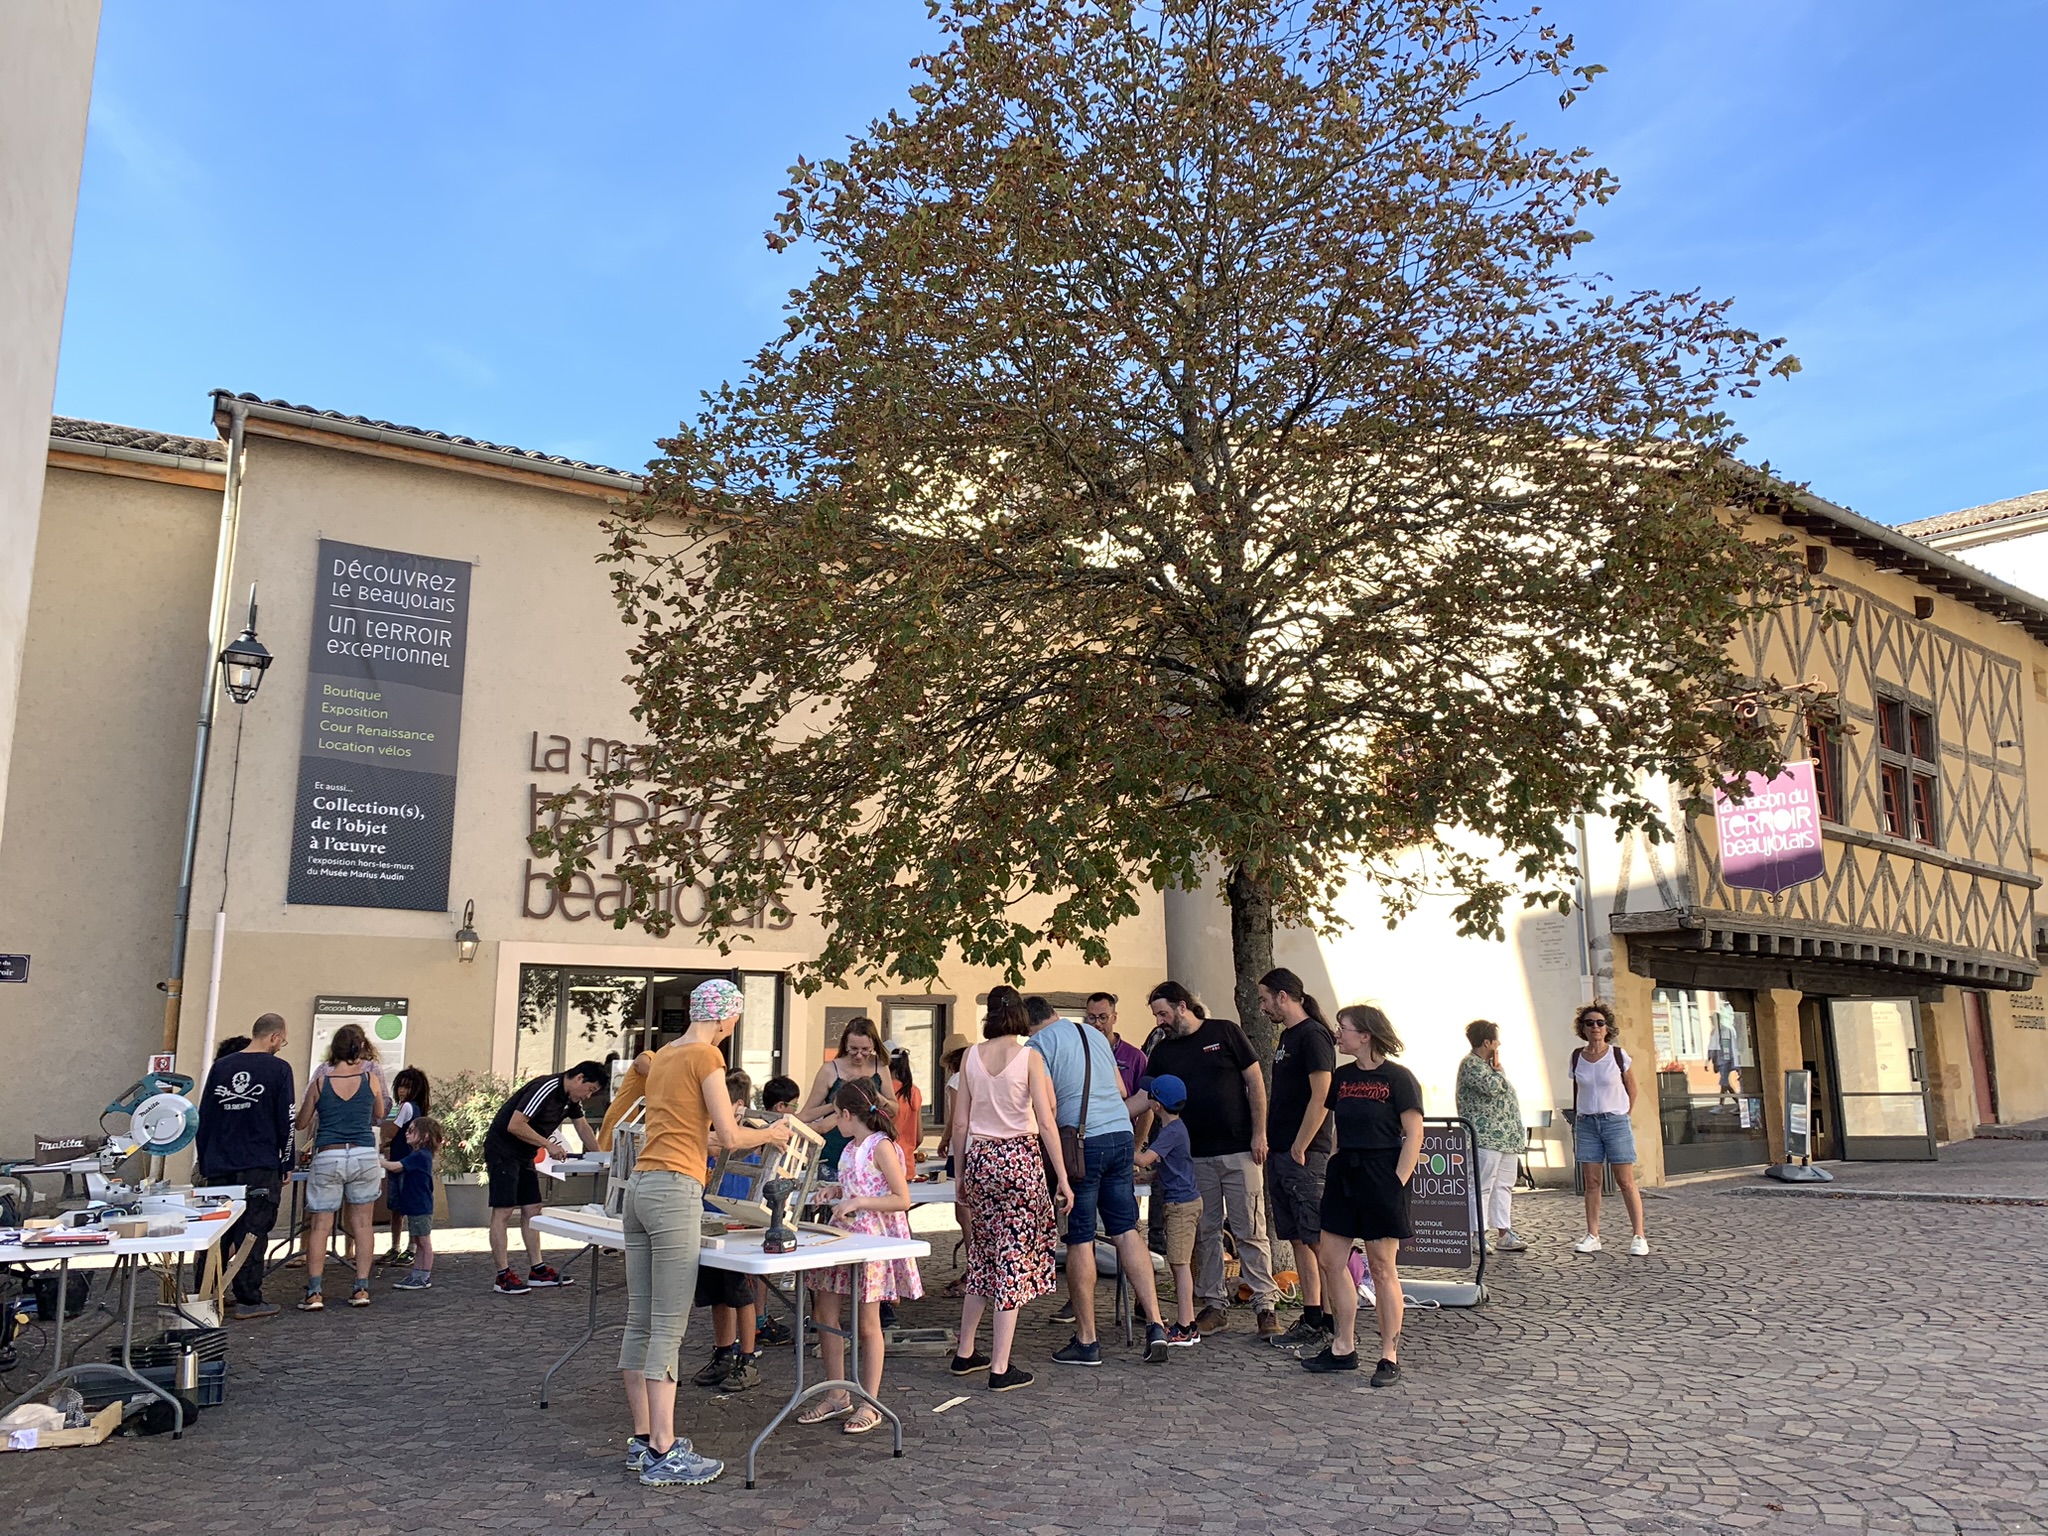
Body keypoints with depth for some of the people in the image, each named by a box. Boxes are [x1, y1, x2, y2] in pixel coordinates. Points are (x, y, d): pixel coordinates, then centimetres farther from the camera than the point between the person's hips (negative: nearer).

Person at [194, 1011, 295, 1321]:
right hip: (260, 1167, -5)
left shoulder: (221, 1066, 7)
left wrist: (205, 1164, 18)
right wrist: (285, 1165, 4)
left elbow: (204, 1117, 11)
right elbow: (286, 1121, -6)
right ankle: (248, 1301, 3)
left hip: (219, 1166, 5)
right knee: (253, 1232, 1)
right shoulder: (278, 1069, -7)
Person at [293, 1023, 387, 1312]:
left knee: (319, 1225, 4)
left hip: (327, 1157, -1)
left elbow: (301, 1123, 11)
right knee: (361, 1221, 9)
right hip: (365, 1155, 1)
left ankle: (314, 1293, -1)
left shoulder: (320, 1082, -1)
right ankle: (361, 1289, 8)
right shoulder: (371, 1079, -1)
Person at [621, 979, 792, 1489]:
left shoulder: (664, 1054, 17)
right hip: (675, 1190, -9)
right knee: (669, 1329, -6)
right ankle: (663, 1454, -3)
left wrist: (719, 1127, 26)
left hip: (640, 1185, 9)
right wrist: (769, 1135, 7)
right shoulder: (707, 1055, -8)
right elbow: (731, 1136, -10)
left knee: (639, 1322, 10)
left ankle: (643, 1440, 18)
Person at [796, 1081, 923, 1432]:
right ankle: (837, 1396, 21)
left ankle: (869, 1404, 12)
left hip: (874, 1240, -8)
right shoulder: (851, 1148, 12)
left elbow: (902, 1199, -17)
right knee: (825, 1314, 8)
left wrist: (858, 1202, -22)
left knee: (867, 1323, 0)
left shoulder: (881, 1146, -14)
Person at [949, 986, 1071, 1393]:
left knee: (984, 1257, 18)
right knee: (1014, 1260, 2)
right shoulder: (1029, 1057, -7)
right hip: (1021, 1159, -4)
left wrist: (961, 1176, 15)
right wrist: (1063, 1179, -6)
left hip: (979, 1159, 4)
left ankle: (965, 1353, 26)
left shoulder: (971, 1057, 3)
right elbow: (1046, 1122, -10)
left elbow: (960, 1123, 5)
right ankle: (1000, 1368, 4)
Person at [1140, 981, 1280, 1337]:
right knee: (1205, 1233, 7)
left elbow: (1255, 1081, -1)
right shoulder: (1162, 1053, 8)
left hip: (1240, 1151, -4)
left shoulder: (1225, 1032, -1)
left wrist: (1259, 1133, -7)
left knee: (1249, 1231, -2)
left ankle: (1266, 1304, 6)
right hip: (1195, 1156, 4)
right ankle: (1214, 1304, 16)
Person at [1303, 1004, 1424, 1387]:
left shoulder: (1397, 1078, -8)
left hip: (1381, 1175, -7)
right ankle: (1343, 1348, 18)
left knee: (1381, 1268, 0)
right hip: (1344, 1175, 7)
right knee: (1331, 1261, 6)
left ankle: (1389, 1355, 12)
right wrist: (1332, 1163, 5)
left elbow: (1413, 1134, -10)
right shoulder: (1341, 1077, 10)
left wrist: (1397, 1182, -15)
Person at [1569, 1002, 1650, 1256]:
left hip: (1616, 1122, -3)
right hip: (1586, 1123, 3)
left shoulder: (1618, 1055, -4)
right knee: (1591, 1182, 3)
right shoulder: (1577, 1057, 4)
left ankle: (1639, 1236, 2)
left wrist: (1625, 1117, 8)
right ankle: (1592, 1236, 6)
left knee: (1626, 1181, -3)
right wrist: (1575, 1123, 12)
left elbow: (1632, 1089, 7)